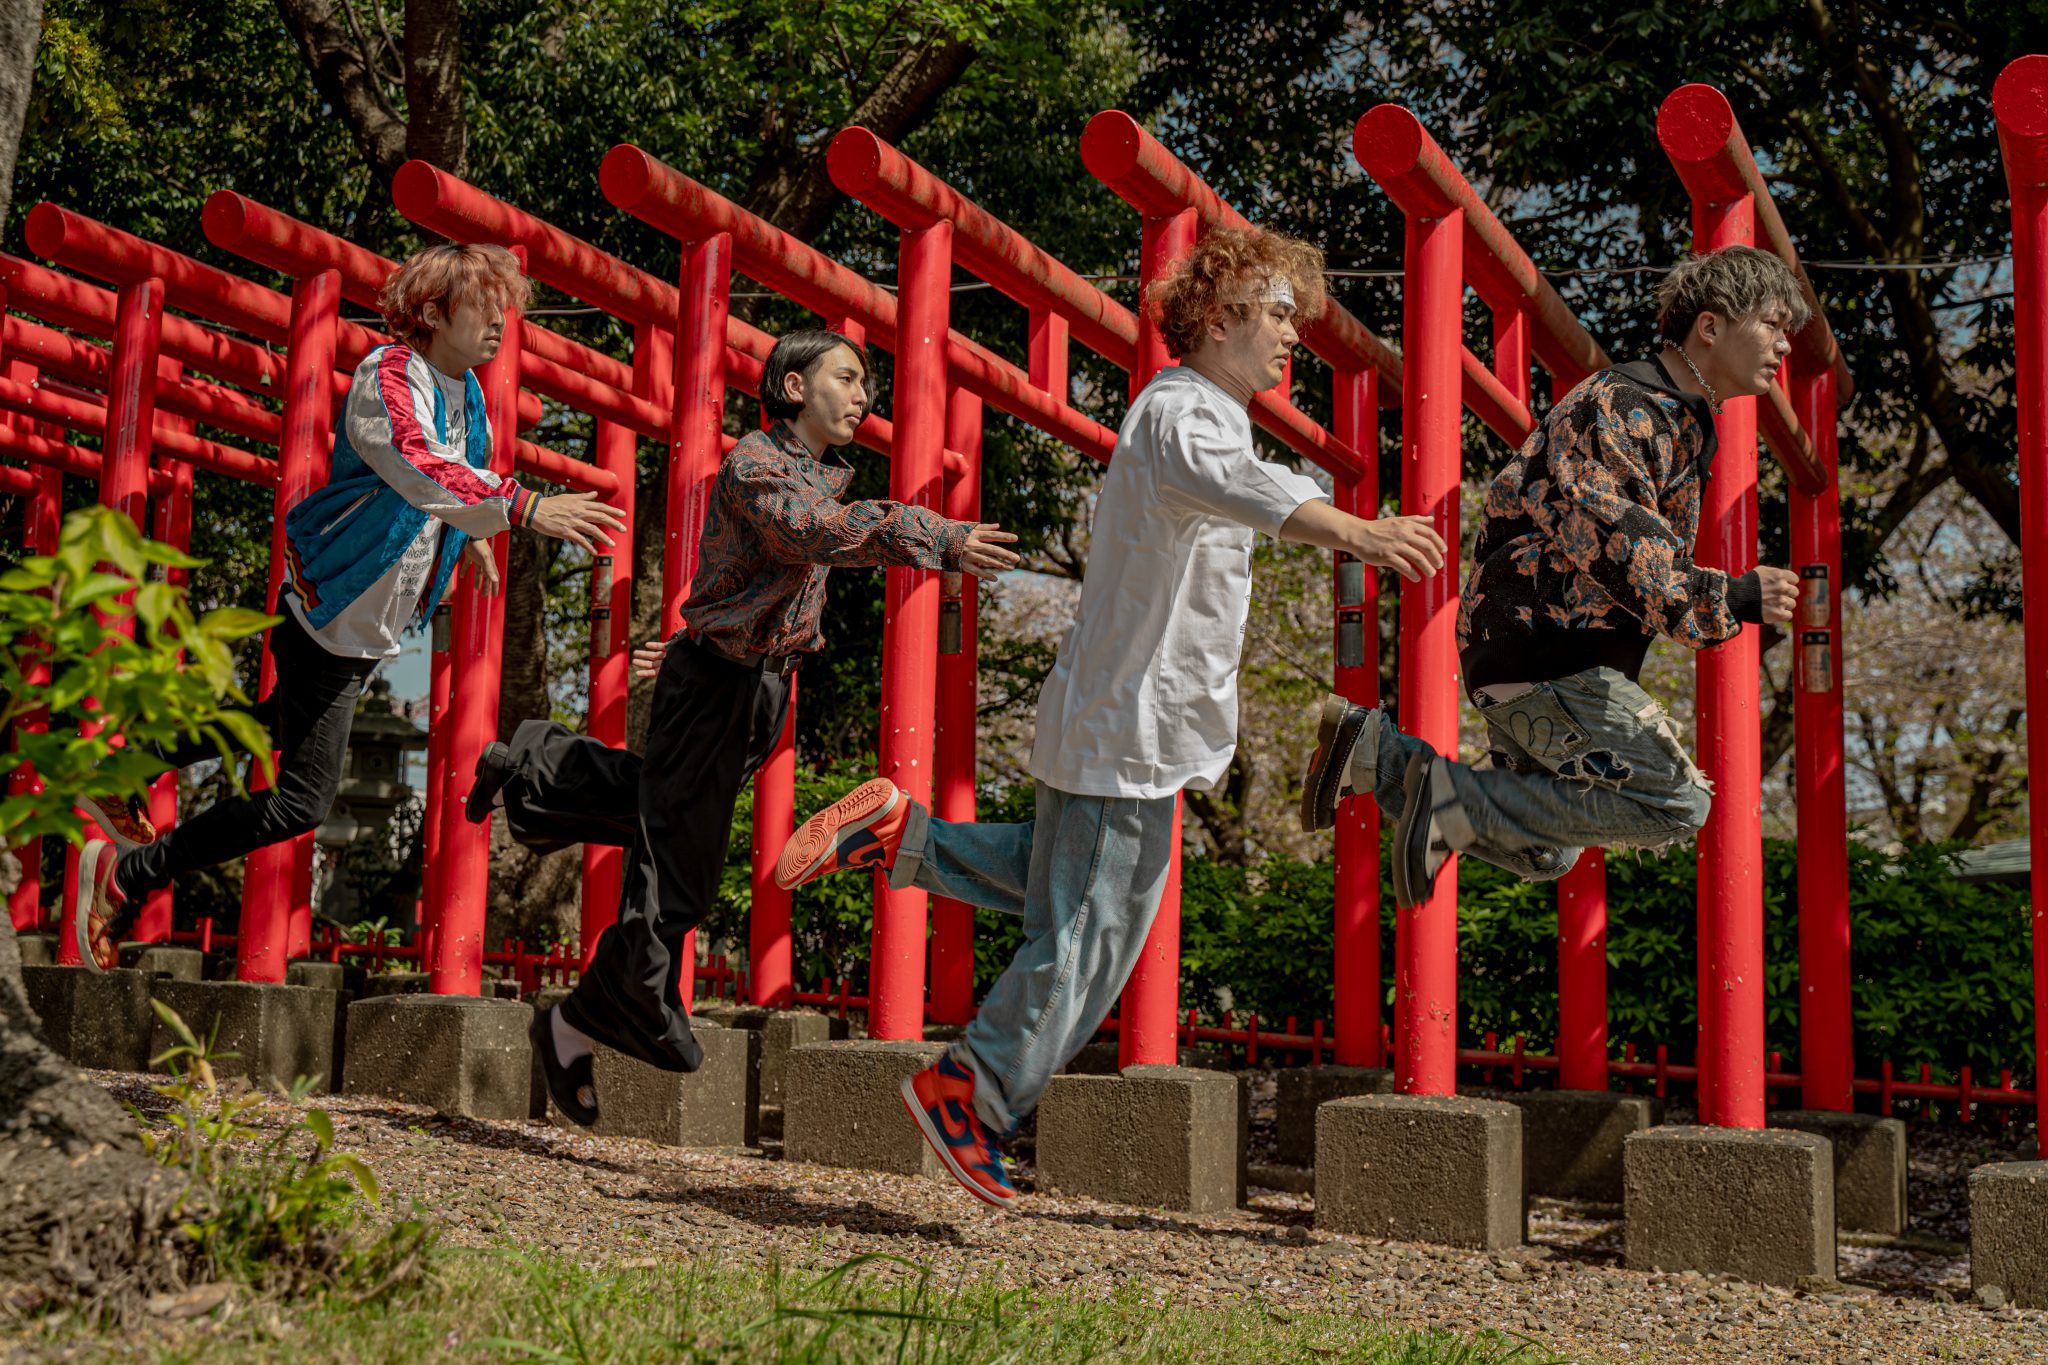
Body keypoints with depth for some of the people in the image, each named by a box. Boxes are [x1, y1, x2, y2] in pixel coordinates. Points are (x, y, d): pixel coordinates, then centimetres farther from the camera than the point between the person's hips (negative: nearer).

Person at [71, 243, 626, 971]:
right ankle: (125, 876, 2)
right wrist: (525, 507, -52)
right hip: (330, 616, -10)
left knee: (281, 726, 30)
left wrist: (467, 535, 13)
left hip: (372, 628, 10)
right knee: (303, 800, -11)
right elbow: (418, 468, -42)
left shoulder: (464, 391, 6)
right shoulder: (388, 377, -22)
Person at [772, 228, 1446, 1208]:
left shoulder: (1192, 410, 15)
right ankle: (968, 1096, 13)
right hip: (1130, 728, -10)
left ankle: (898, 835, 24)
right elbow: (1241, 485, -42)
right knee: (1087, 933, -1)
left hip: (1126, 716, 10)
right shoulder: (1181, 413, -18)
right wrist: (1354, 532, -57)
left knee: (1065, 892, 22)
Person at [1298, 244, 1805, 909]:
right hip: (1541, 652, -11)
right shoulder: (1621, 405, -13)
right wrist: (1727, 598, -30)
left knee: (1544, 853, 17)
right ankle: (1459, 800, -14)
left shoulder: (1677, 417, 20)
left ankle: (1373, 748, 14)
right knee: (1676, 802, -19)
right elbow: (1607, 534, -27)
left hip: (1538, 654, 11)